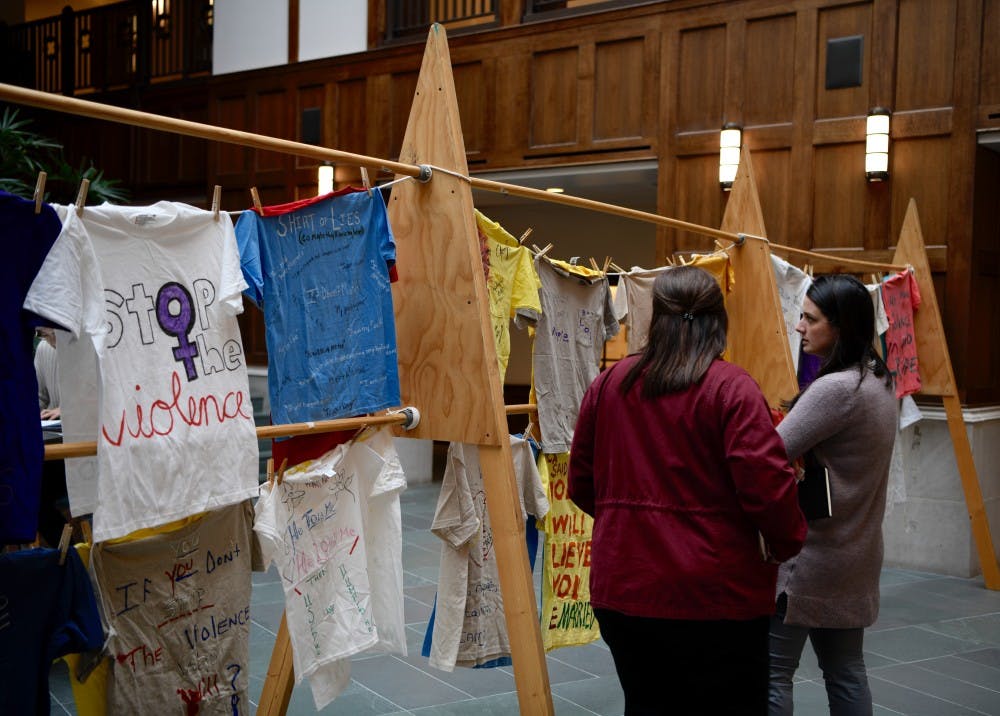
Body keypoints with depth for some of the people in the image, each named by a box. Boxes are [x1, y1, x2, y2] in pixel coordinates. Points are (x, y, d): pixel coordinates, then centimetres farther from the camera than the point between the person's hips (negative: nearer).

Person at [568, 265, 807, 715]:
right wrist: (787, 543, 0)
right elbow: (767, 486, -18)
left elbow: (581, 483, 10)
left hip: (622, 589, 5)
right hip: (715, 597, -4)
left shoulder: (609, 383, 3)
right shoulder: (732, 389, -12)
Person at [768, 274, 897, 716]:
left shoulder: (836, 388, -23)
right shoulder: (878, 381, 7)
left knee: (773, 672, 1)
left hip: (811, 554, -9)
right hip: (854, 551, 9)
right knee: (845, 670, 16)